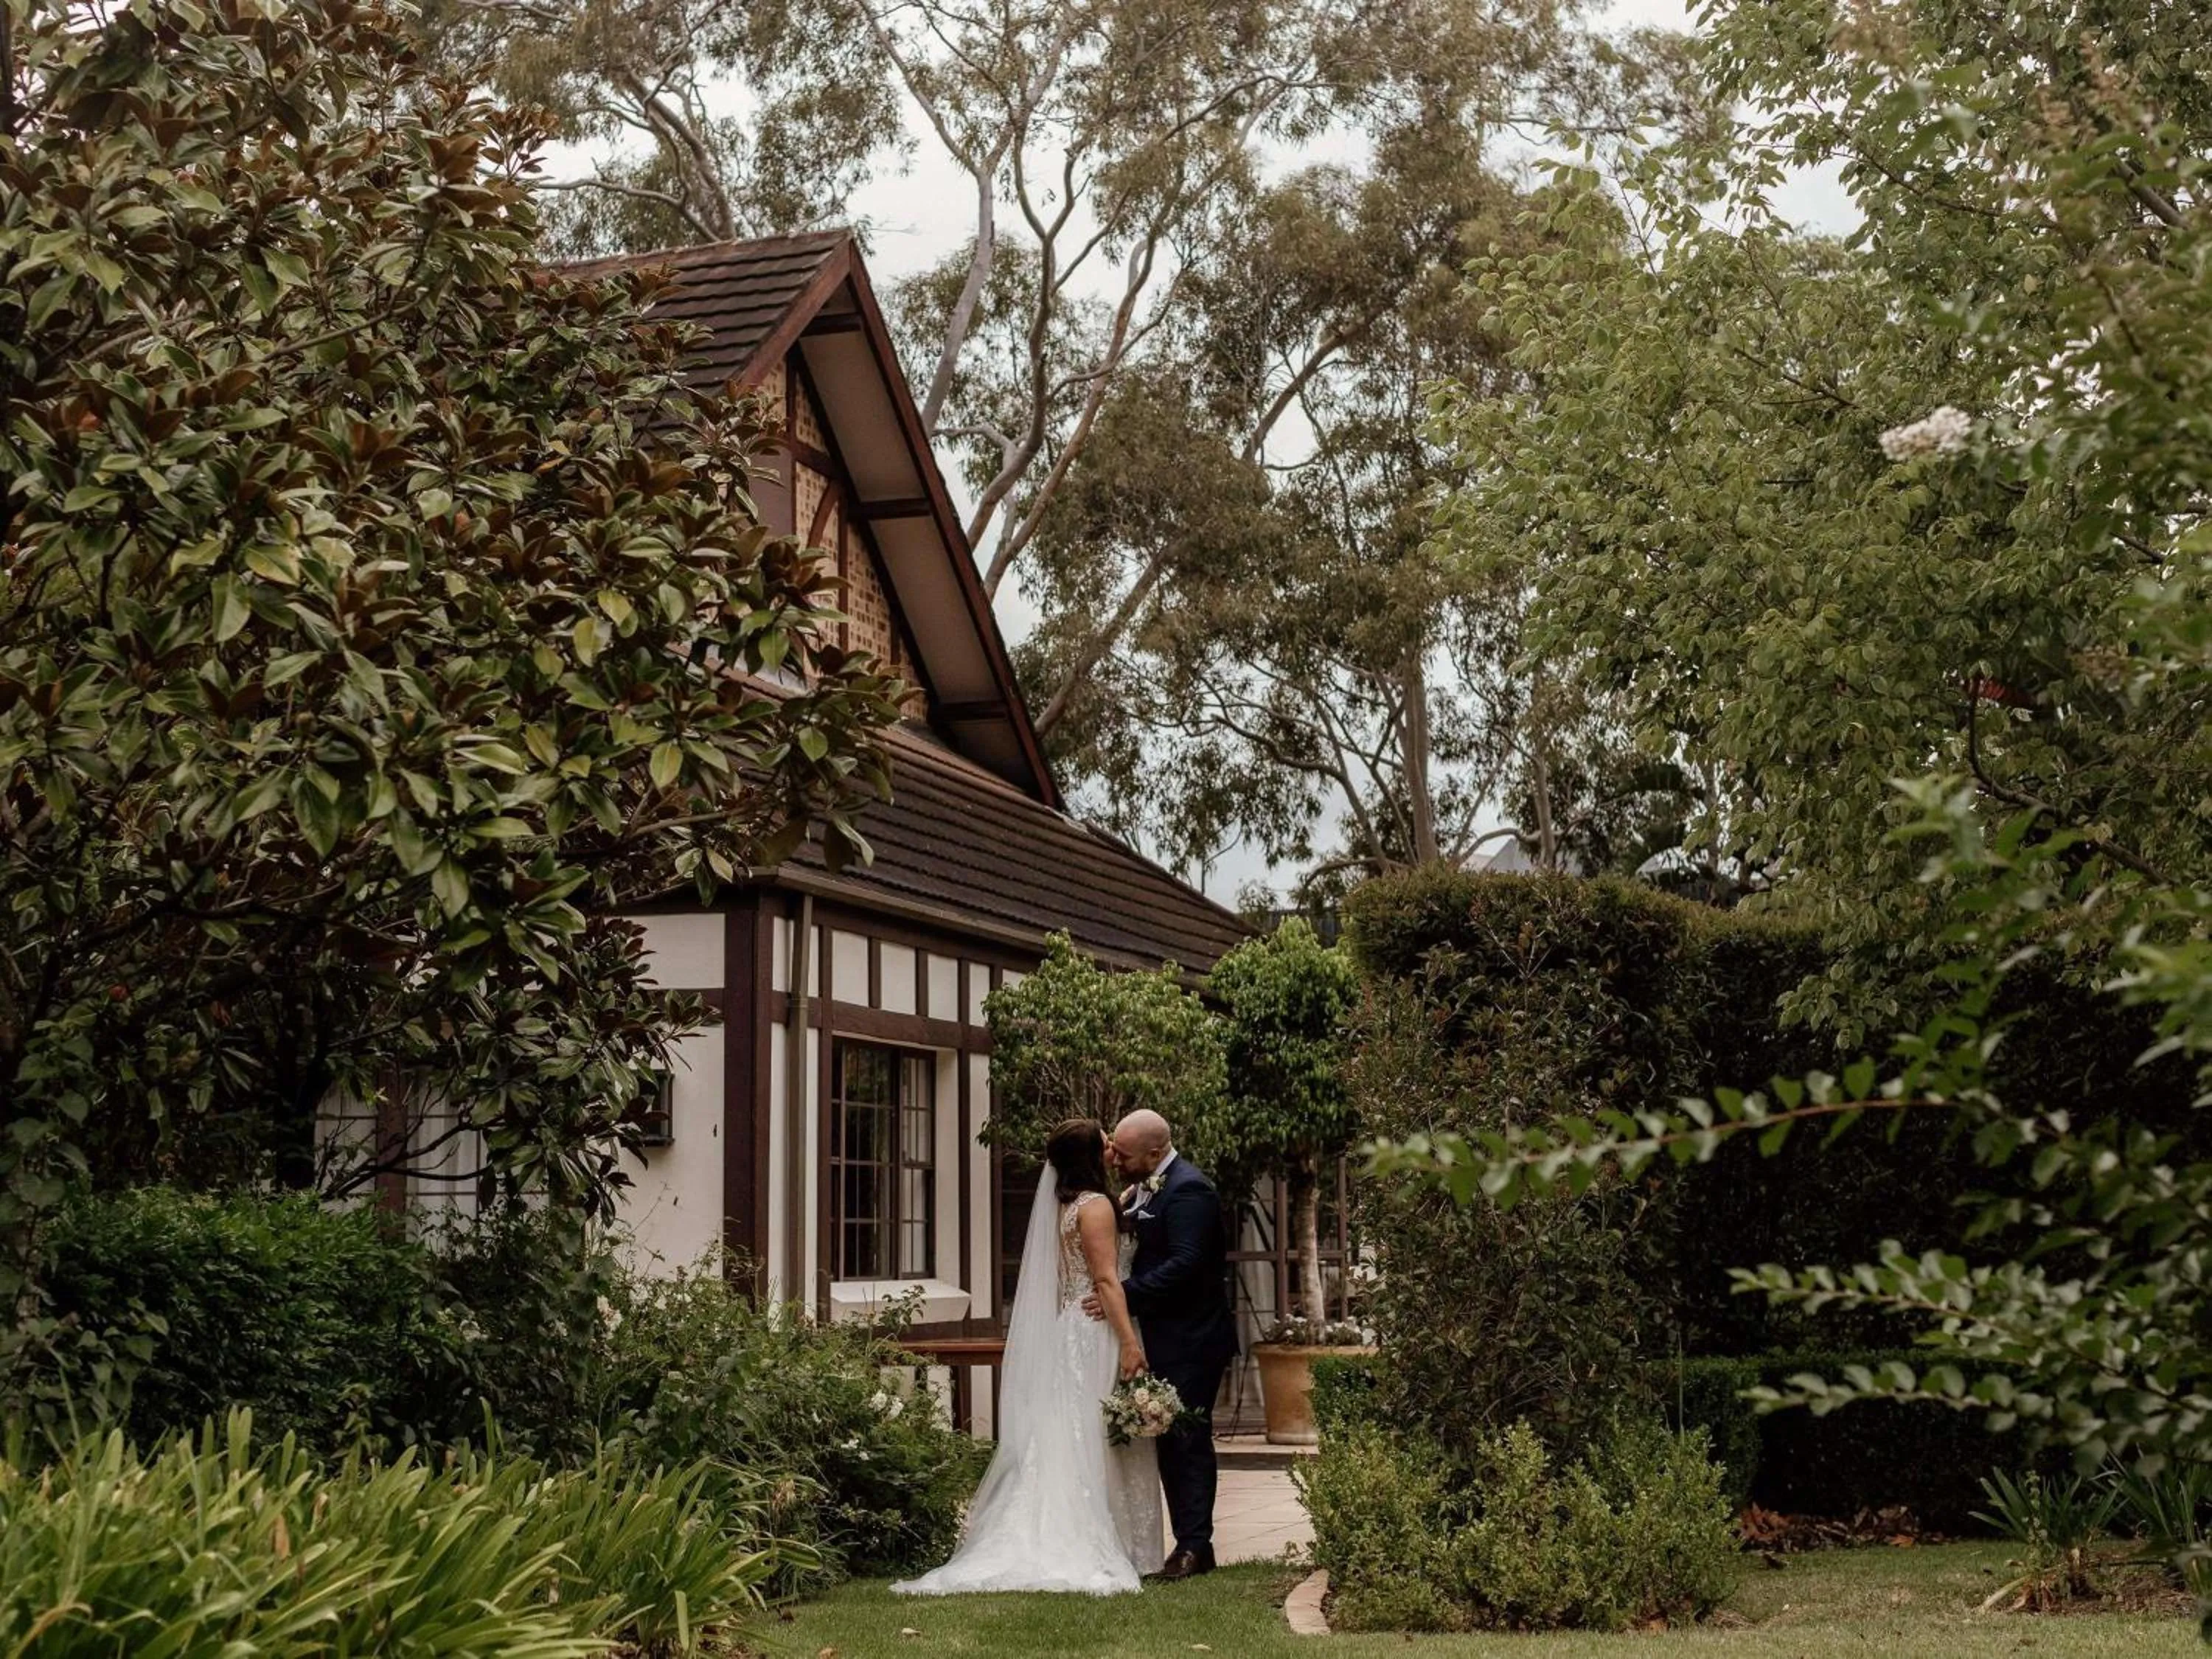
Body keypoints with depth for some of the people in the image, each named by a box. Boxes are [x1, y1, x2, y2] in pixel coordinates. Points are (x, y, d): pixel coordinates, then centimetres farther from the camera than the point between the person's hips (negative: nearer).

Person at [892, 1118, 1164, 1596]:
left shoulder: (1066, 1205, 15)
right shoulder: (1097, 1206, -13)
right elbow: (1106, 1279, -19)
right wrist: (1129, 1342, -22)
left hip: (1068, 1332, 9)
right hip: (1096, 1331, -9)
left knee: (1068, 1444, 9)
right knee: (1099, 1442, -5)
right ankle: (1098, 1552, -4)